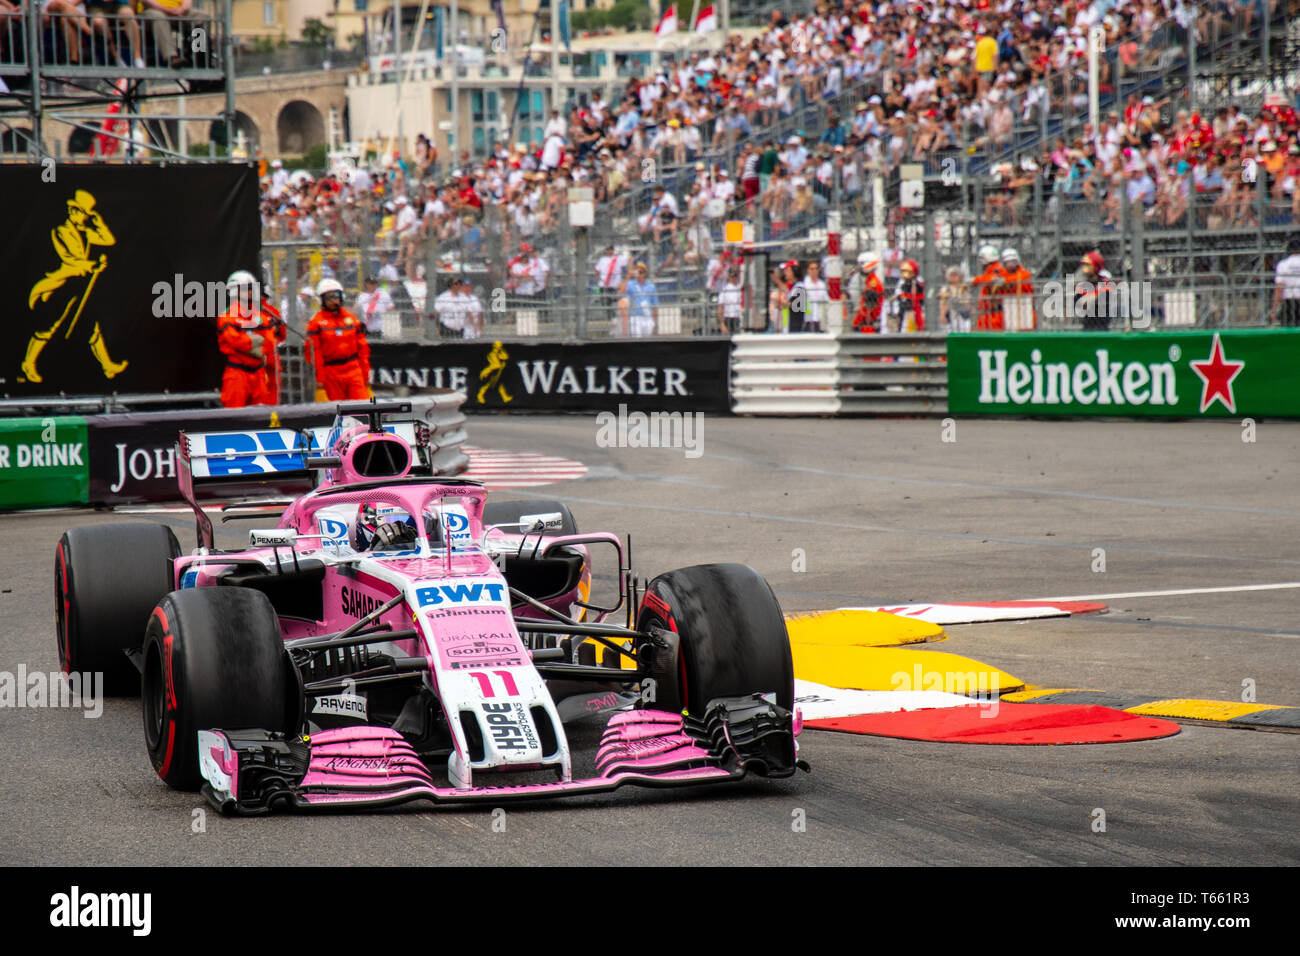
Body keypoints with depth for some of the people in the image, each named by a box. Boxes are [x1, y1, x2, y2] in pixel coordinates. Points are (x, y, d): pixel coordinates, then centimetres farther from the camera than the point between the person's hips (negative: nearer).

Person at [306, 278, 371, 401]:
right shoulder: (316, 322, 1)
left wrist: (366, 376, 10)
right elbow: (314, 352, -4)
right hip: (331, 373, -3)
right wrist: (319, 379, -9)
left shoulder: (351, 319, 12)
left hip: (354, 371, 3)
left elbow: (362, 348, 14)